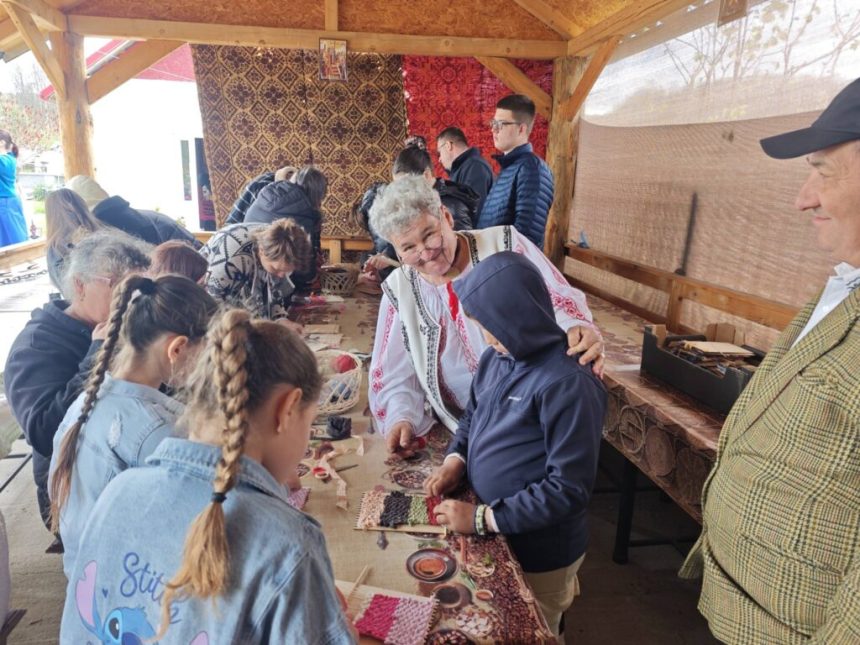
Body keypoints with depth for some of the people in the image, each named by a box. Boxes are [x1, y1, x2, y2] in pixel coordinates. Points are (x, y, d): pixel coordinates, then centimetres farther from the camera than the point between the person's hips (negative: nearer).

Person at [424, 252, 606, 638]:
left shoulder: (568, 385, -29)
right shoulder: (495, 359, -4)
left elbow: (569, 488, -27)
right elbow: (471, 417, 12)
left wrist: (483, 518, -24)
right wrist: (455, 460, -7)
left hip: (539, 555, -7)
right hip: (493, 537, 7)